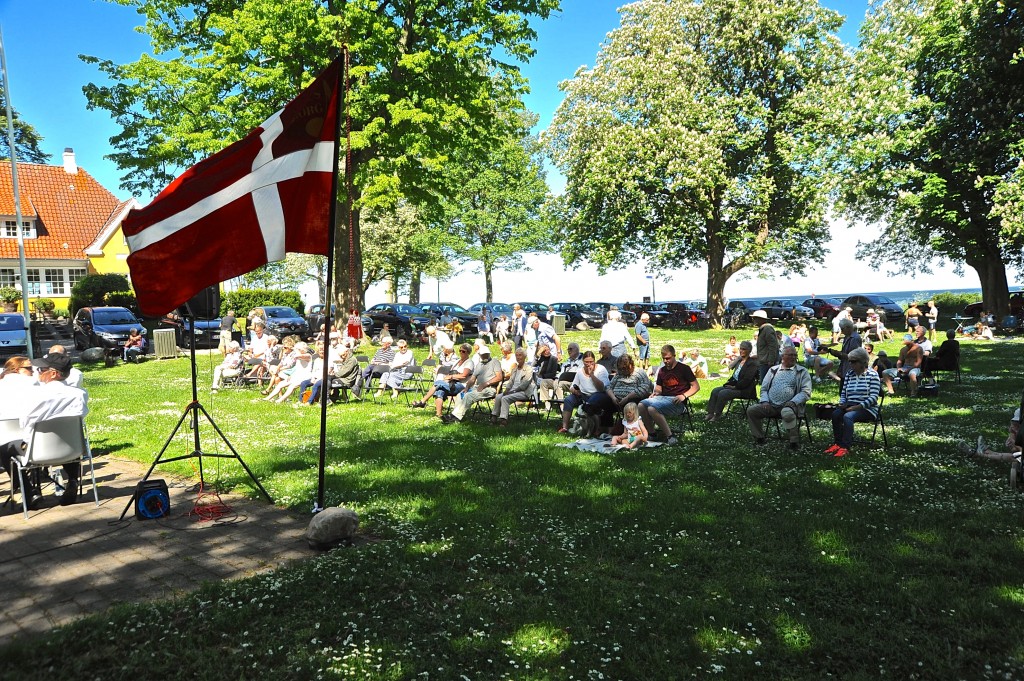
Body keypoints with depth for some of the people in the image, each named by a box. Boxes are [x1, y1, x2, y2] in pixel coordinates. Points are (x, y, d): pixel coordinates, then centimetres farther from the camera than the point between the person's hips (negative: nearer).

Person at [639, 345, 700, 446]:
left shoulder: (684, 368, 3)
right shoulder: (662, 371, 21)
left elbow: (696, 386, 0)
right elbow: (658, 387, 24)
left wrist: (684, 396, -16)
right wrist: (656, 392, -1)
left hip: (677, 402, -6)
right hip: (664, 398, 6)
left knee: (652, 409, -33)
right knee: (641, 405, -22)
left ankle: (670, 437, -27)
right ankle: (651, 434, -11)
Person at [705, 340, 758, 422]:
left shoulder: (752, 364, -11)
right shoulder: (739, 361, 15)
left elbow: (746, 380, -19)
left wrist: (735, 386, -17)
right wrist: (729, 383, 2)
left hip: (744, 390, -9)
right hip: (734, 385, 9)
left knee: (722, 393, -26)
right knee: (715, 391, -7)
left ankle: (717, 415, -16)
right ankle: (710, 413, -10)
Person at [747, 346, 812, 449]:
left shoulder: (802, 372, 9)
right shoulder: (773, 370, 19)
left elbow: (806, 392, 0)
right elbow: (763, 388, 18)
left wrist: (793, 402, -16)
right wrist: (765, 401, -2)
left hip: (789, 405, -4)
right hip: (771, 405, 4)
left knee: (787, 413, -39)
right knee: (751, 410, -16)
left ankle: (794, 442, -20)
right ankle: (759, 438, 2)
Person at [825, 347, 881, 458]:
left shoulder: (872, 375, -3)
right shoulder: (849, 374, 15)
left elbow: (873, 397, -11)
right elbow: (843, 392, 20)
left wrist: (857, 407, -20)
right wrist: (842, 403, -2)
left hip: (867, 408, -5)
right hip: (849, 406, 5)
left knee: (847, 416, -34)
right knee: (835, 414, -27)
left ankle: (845, 447, -36)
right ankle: (837, 443, -21)